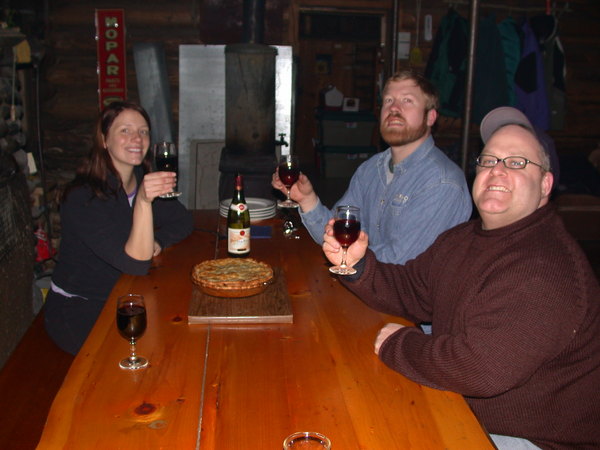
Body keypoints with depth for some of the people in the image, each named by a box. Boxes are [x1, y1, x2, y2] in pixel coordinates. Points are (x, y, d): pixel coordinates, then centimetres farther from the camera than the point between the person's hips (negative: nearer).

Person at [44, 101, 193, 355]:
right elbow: (136, 264, -30)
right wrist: (143, 201, -44)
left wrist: (156, 242, -14)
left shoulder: (145, 180, -1)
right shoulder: (82, 197, -23)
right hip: (75, 313, -6)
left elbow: (182, 221, 6)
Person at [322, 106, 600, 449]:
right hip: (466, 410, 8)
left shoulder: (544, 270, -29)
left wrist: (397, 344, -19)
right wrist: (358, 264, -13)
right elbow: (409, 291, 7)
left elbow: (480, 368, -36)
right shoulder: (461, 239, 3)